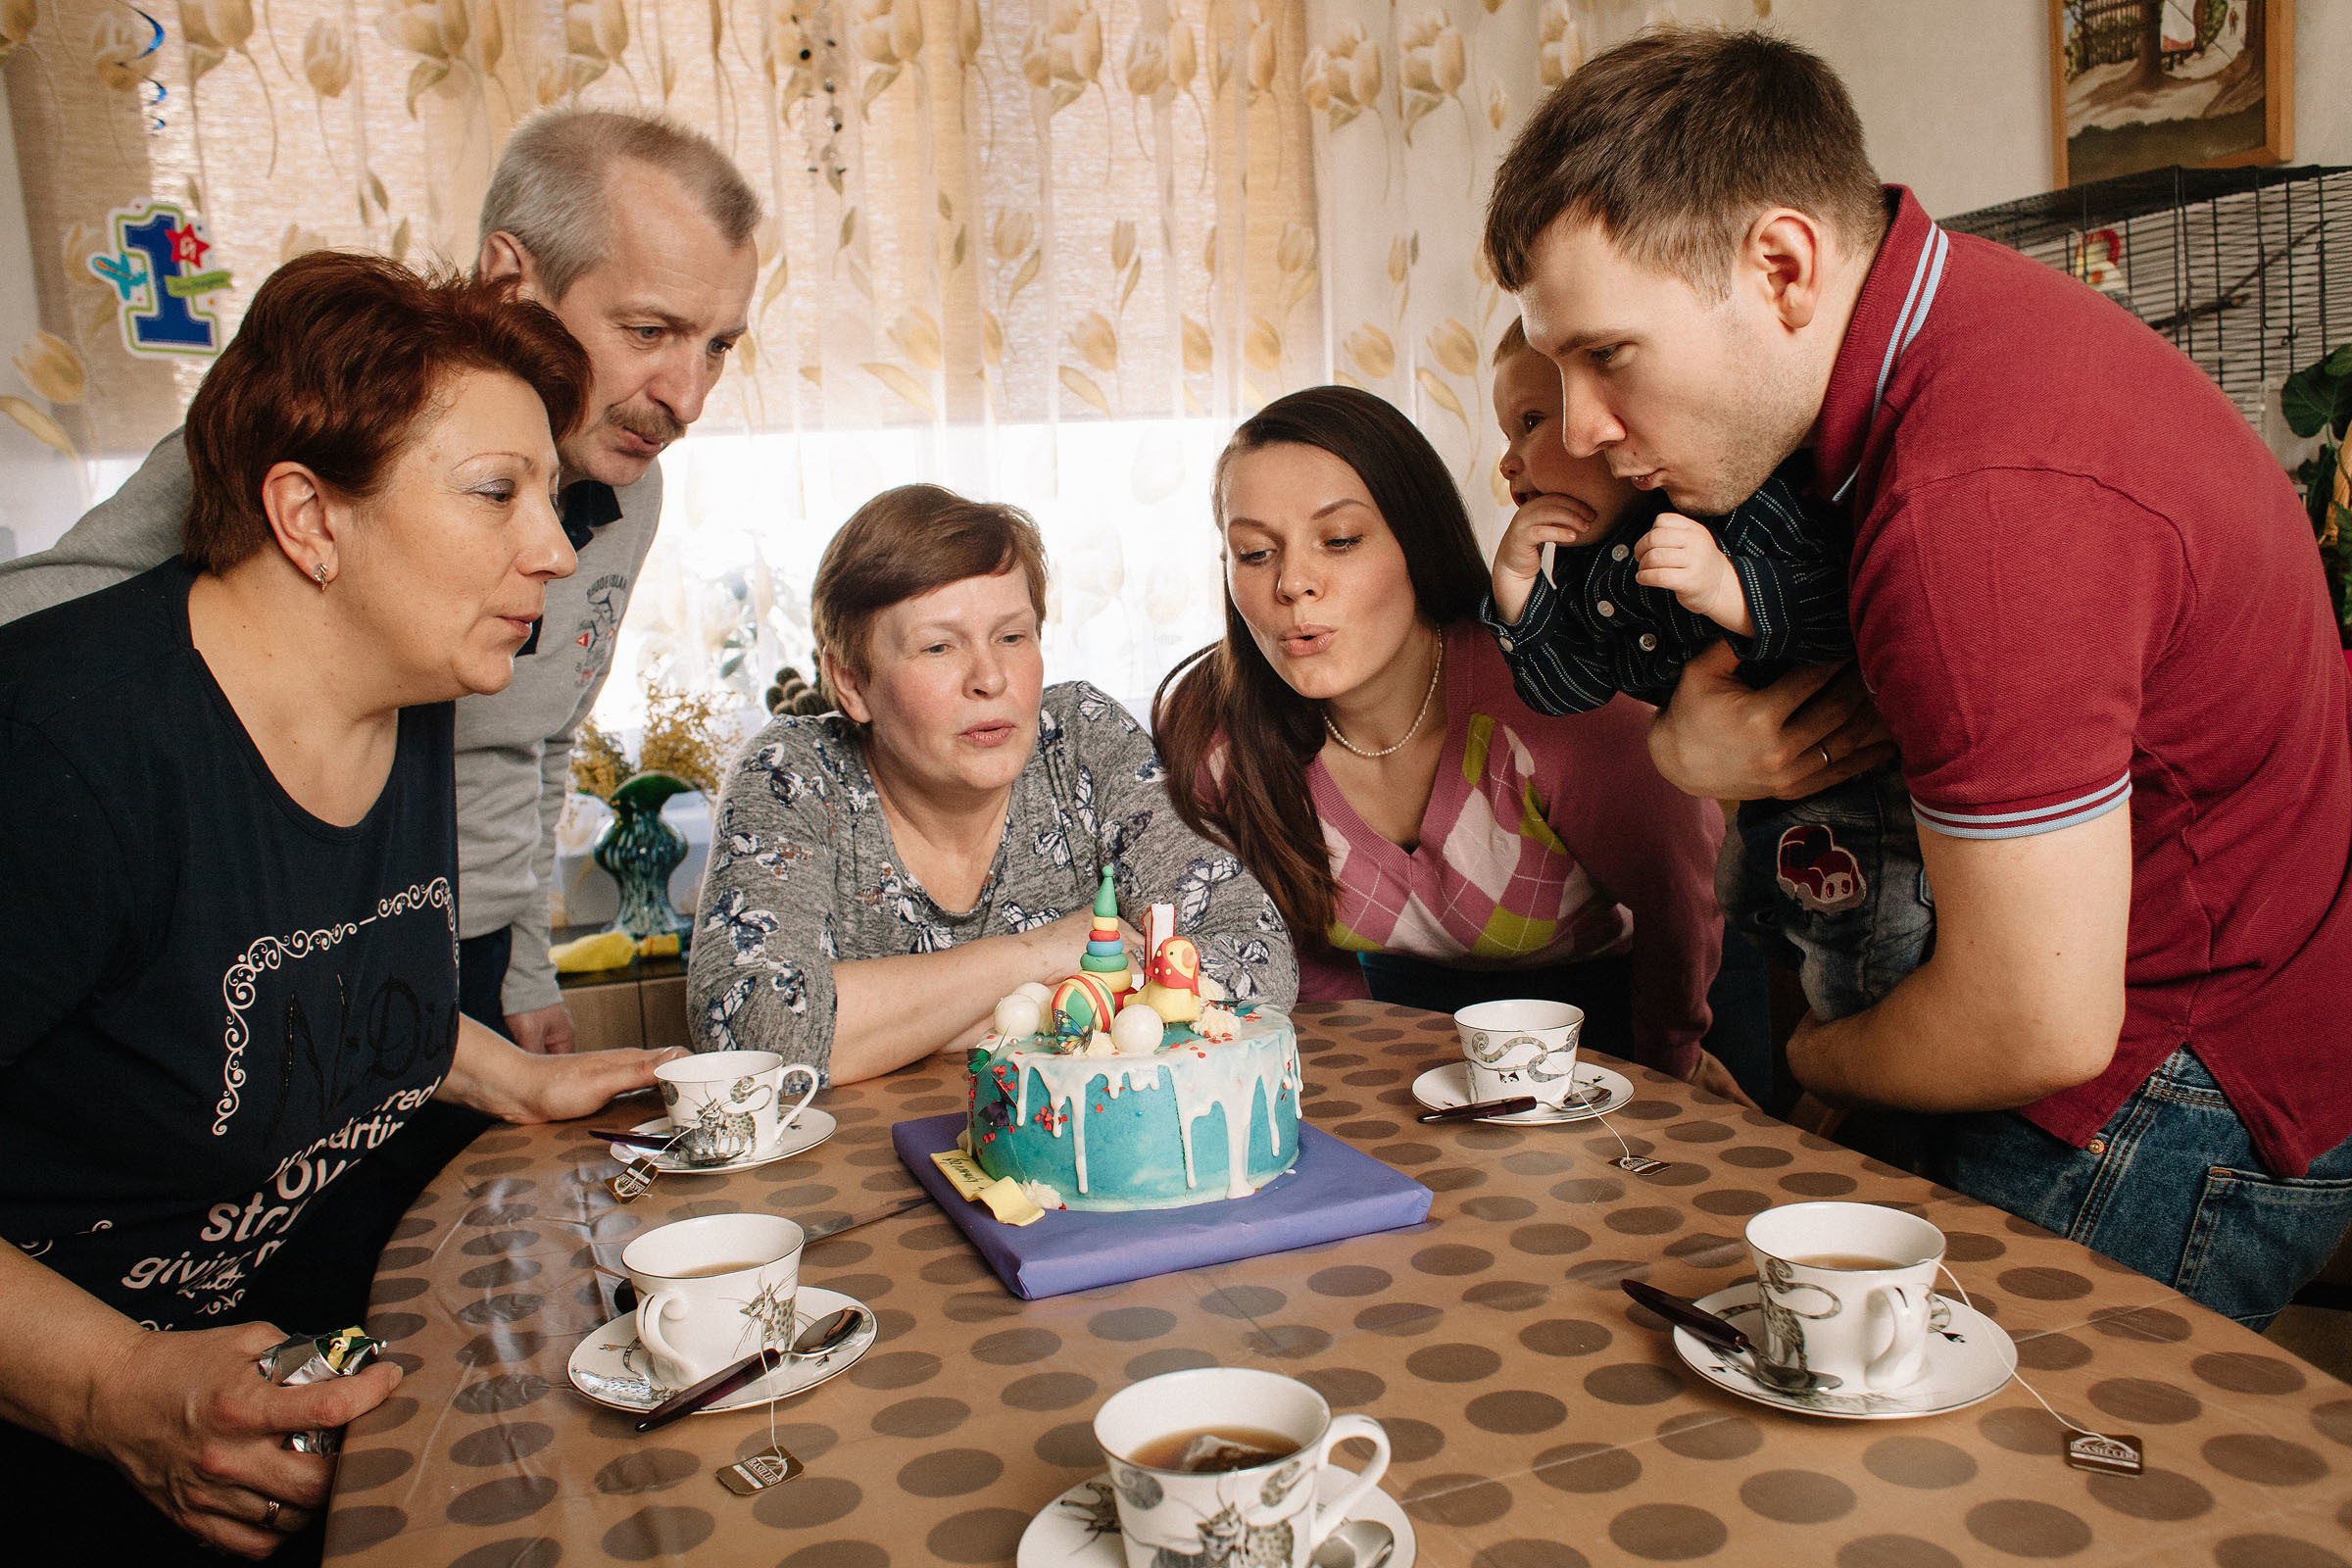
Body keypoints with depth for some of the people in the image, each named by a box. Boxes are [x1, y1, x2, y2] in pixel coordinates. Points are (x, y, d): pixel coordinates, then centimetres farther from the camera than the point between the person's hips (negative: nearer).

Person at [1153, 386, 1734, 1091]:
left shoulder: (1536, 702, -33)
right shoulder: (1204, 725, -22)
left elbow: (1679, 898, -12)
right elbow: (1285, 937, -1)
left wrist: (1670, 1058, 2)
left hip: (1598, 995, -2)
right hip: (1394, 993, 2)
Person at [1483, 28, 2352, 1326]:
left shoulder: (1984, 502, -33)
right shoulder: (1922, 309, -1)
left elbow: (2037, 1030, -26)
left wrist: (1810, 1060, -5)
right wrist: (1685, 739, -12)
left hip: (2182, 1116, -8)